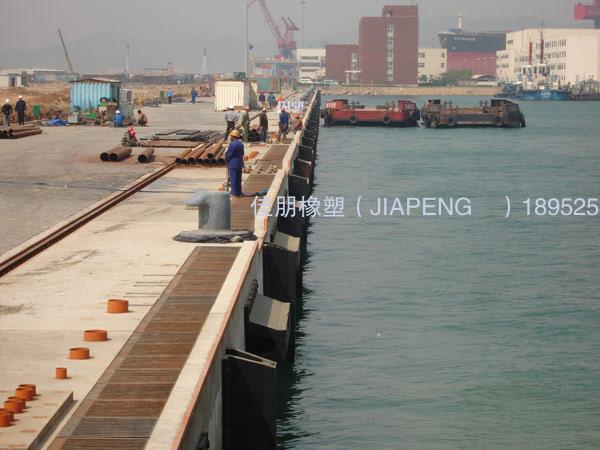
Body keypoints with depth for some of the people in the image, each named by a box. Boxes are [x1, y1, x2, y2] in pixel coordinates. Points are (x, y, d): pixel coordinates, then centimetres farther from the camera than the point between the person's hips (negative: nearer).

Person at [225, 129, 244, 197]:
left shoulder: (232, 144, -17)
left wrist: (226, 160, 4)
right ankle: (239, 192, 16)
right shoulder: (241, 144, 7)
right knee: (238, 179, 13)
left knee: (233, 179, -2)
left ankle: (234, 193, -2)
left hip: (233, 164, -8)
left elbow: (228, 155, -14)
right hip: (240, 163, 8)